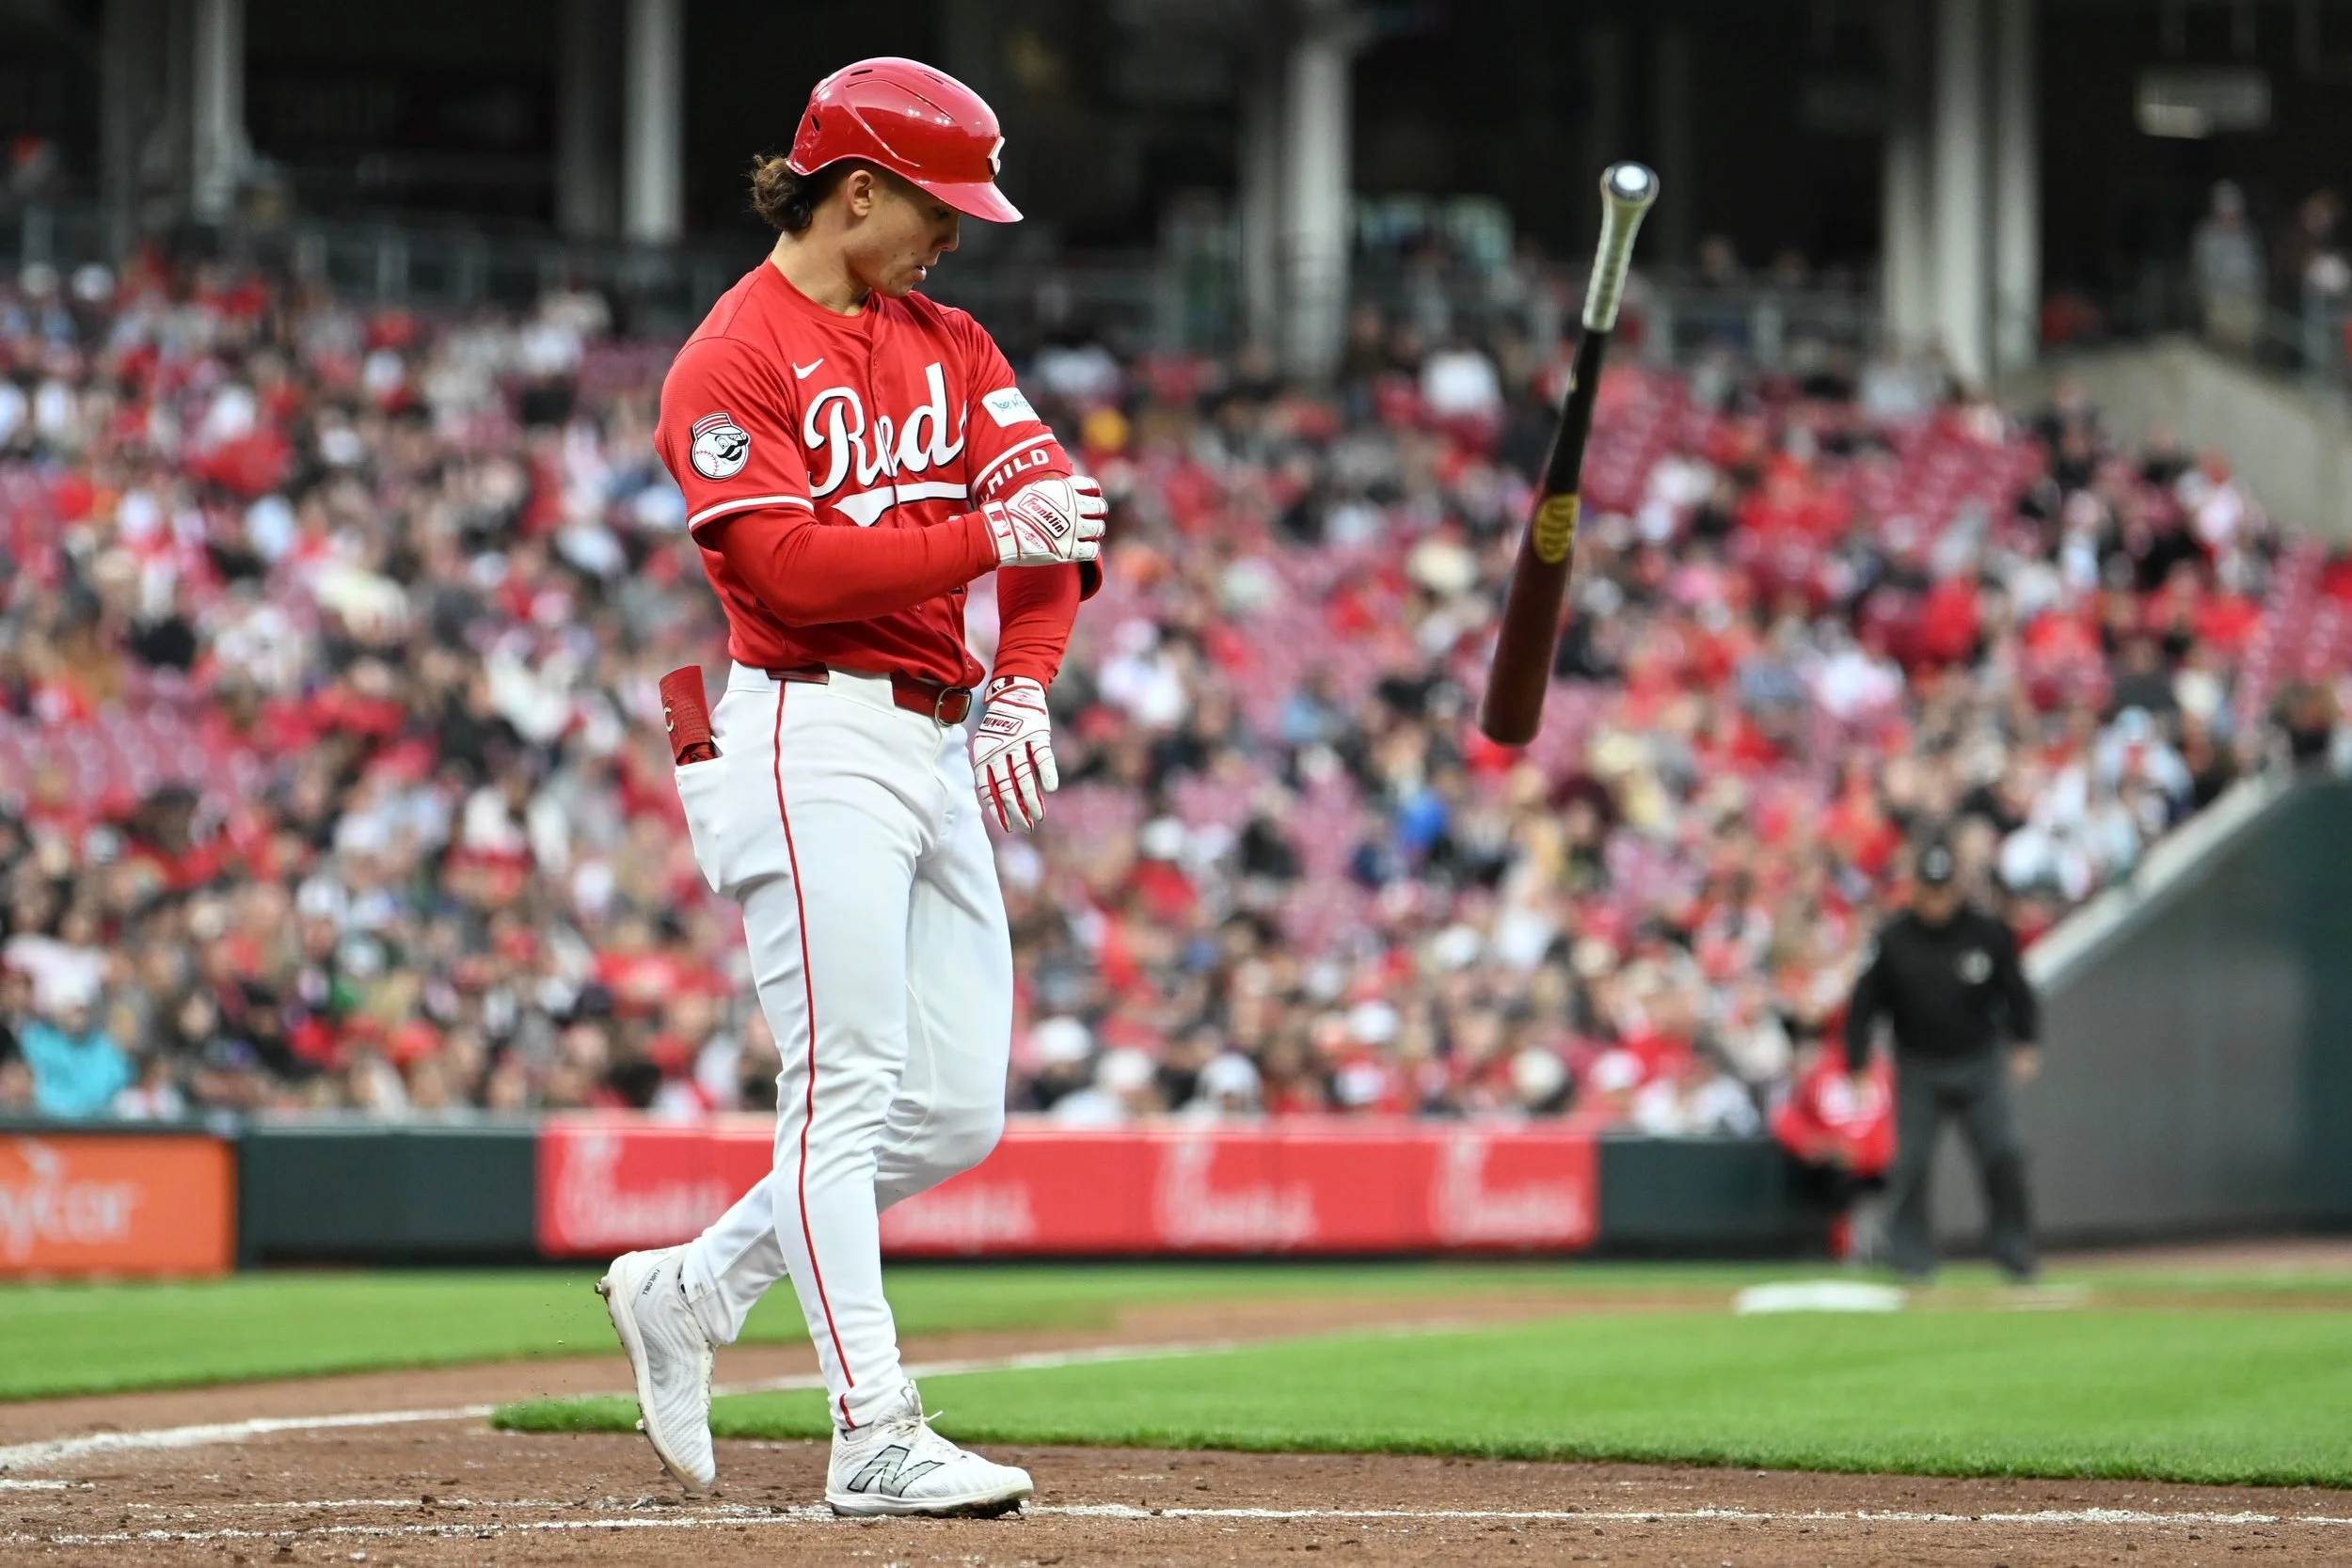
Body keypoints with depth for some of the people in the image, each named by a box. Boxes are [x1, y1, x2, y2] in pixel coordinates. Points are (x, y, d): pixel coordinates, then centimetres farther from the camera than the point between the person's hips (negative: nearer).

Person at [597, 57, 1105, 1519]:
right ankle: (877, 1437, -12)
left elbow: (1047, 495, 6)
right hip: (811, 738, -8)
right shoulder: (733, 359, -4)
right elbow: (795, 566, -16)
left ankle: (692, 1288, 21)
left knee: (958, 1111, 5)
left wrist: (1024, 684, -10)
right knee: (848, 1087, -11)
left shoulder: (949, 341, 18)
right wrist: (989, 537, -22)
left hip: (942, 743, 8)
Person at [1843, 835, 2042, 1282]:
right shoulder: (1894, 941, -6)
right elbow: (1864, 1005, -1)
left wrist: (2025, 1044, -7)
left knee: (2005, 1153, -7)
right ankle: (1910, 1255, 6)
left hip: (1979, 1063, 1)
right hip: (1918, 1069, 0)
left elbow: (2017, 991, 5)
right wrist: (1857, 1068, -4)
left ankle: (2014, 1251, 4)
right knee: (1910, 1161, -5)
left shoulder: (1988, 934, -4)